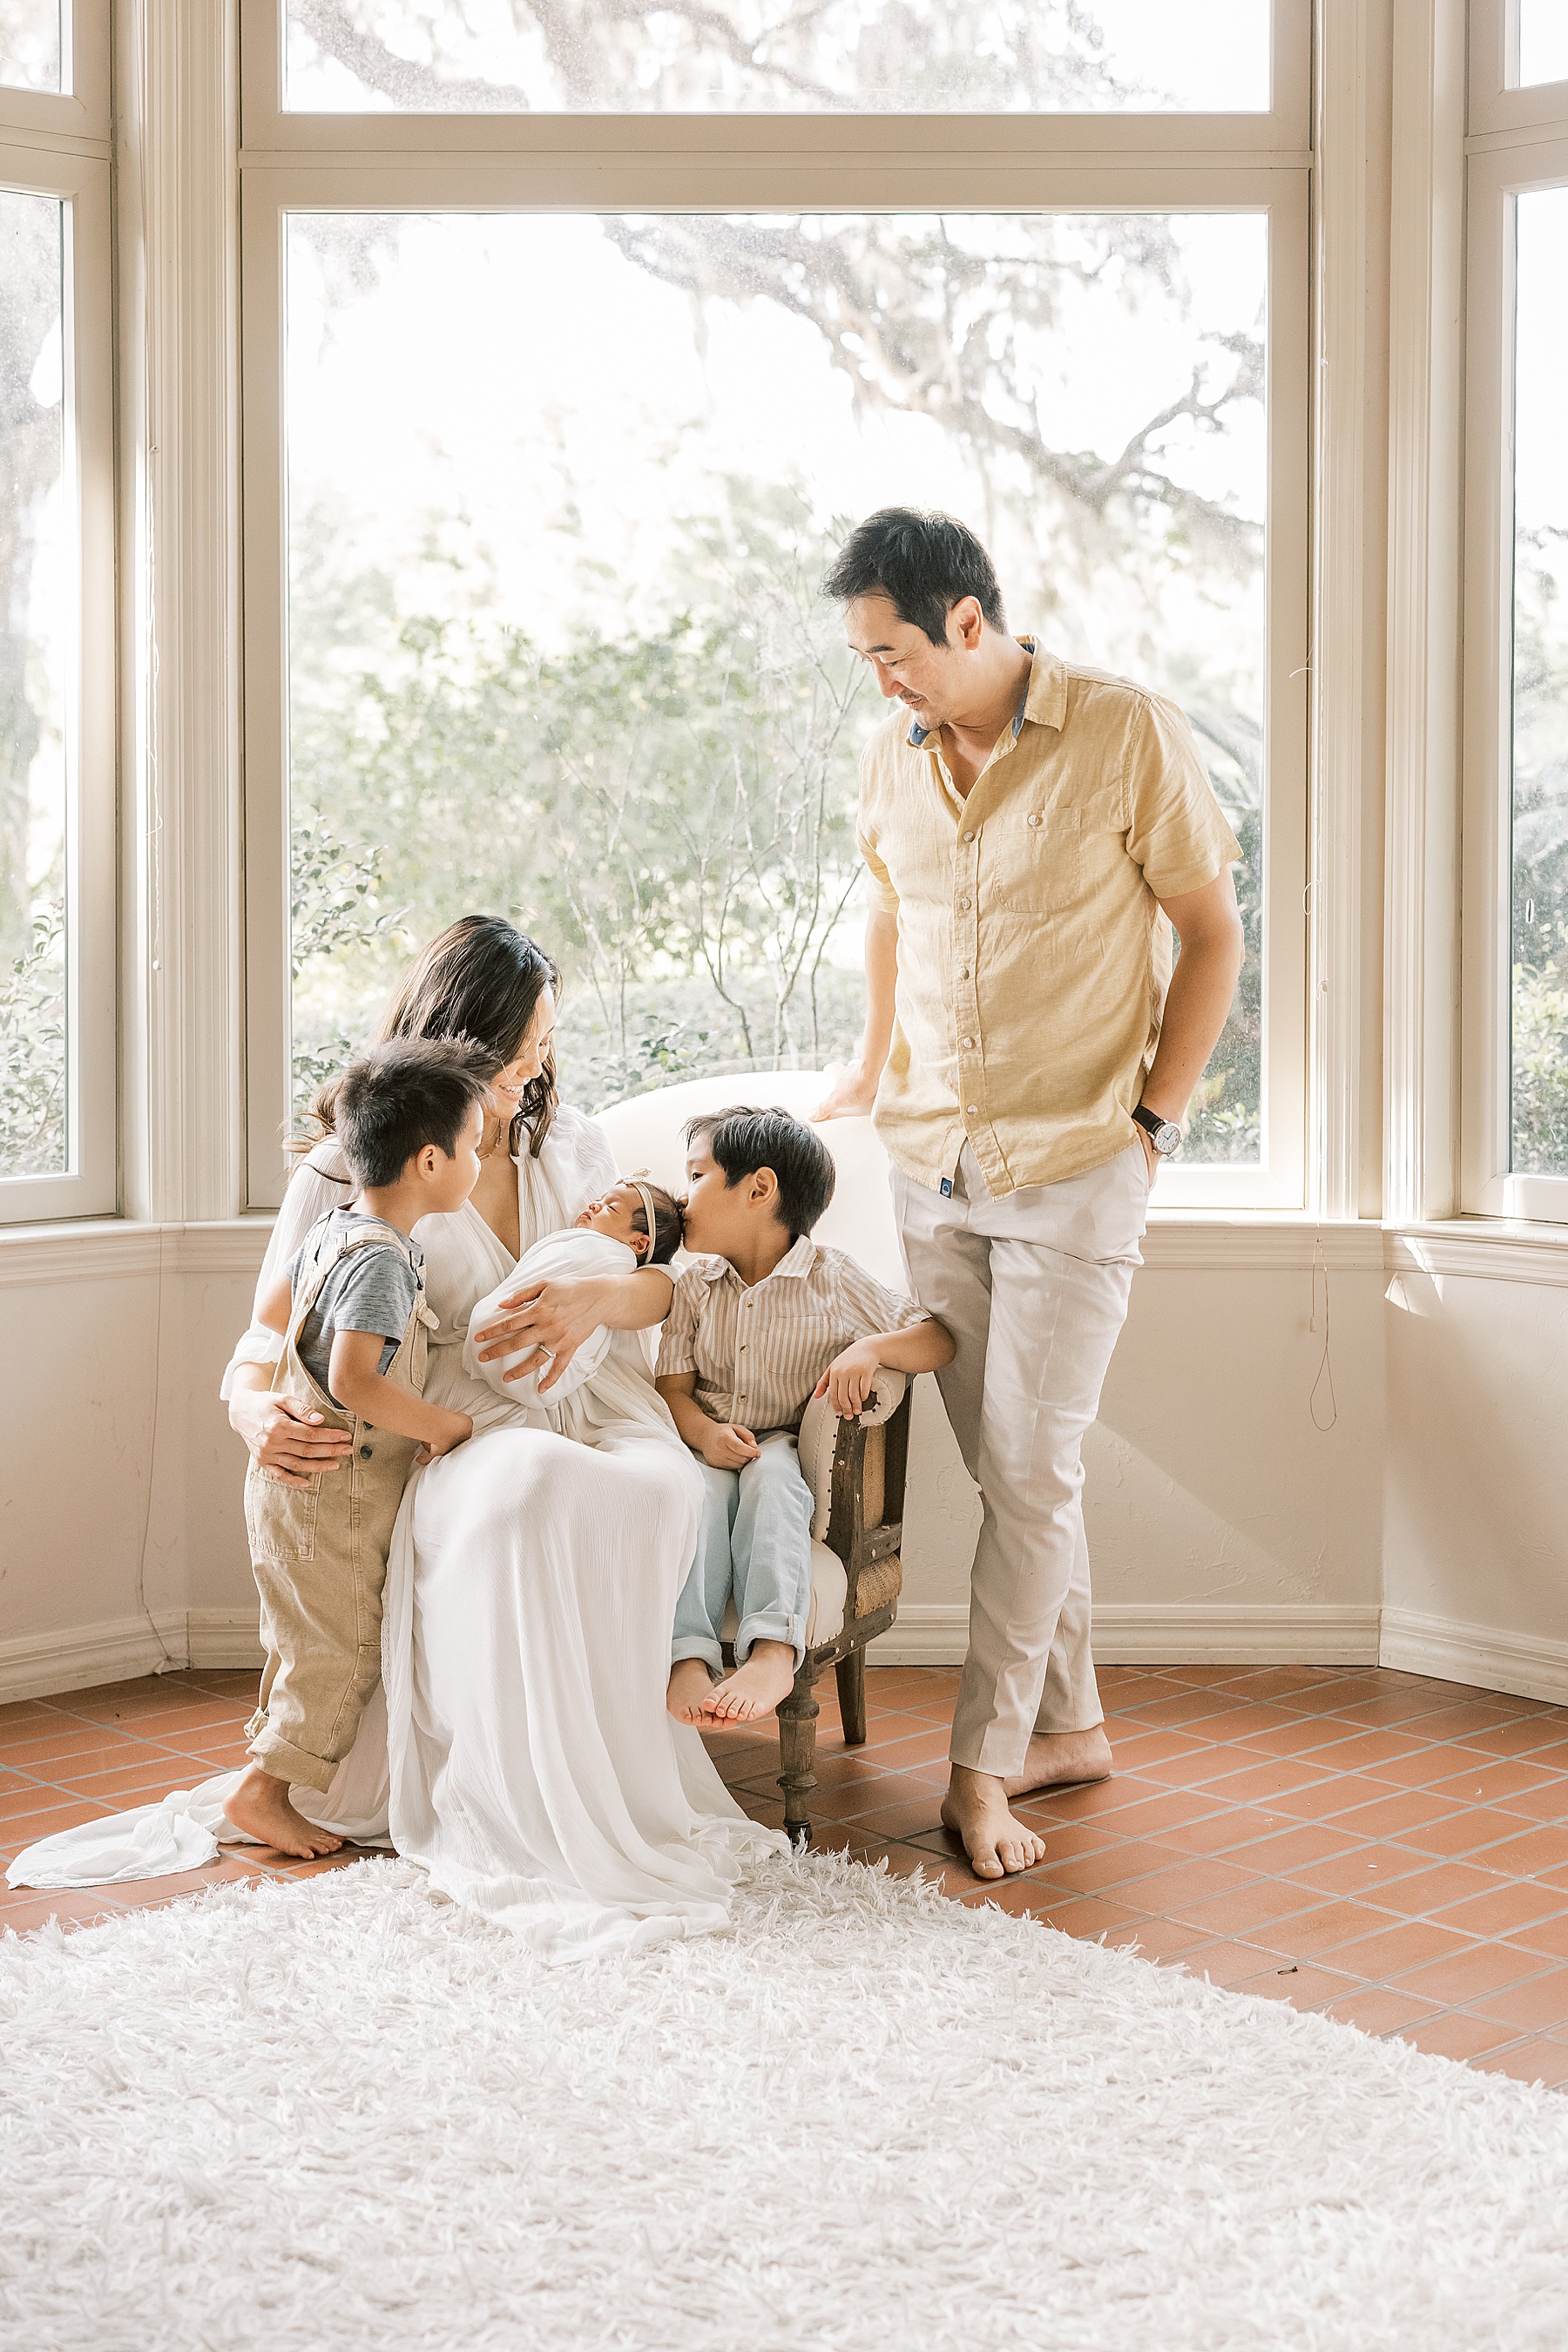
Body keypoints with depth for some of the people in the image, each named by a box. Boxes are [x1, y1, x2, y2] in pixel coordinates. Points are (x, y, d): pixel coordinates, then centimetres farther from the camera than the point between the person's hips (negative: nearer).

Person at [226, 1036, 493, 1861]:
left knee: (306, 1644, 20)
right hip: (333, 1492, -10)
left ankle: (273, 1759, 31)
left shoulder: (333, 1228, 6)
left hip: (294, 1478, 10)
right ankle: (264, 1791, 6)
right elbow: (353, 1382, -32)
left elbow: (271, 1310, 20)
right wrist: (440, 1423, -21)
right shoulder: (383, 1259, -24)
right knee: (340, 1652, 0)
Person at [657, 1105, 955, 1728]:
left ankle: (772, 1649, -51)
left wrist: (869, 1348, -21)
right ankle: (689, 1655, -47)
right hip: (712, 1449, 2)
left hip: (788, 1453, -2)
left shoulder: (832, 1279, 2)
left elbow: (938, 1340, -2)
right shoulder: (696, 1287, 13)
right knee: (699, 1489, -32)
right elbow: (673, 1384, 4)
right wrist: (703, 1432, -18)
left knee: (770, 1471, -36)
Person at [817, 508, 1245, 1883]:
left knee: (1031, 1470, -6)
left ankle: (984, 1764, 2)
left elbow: (1212, 936, -4)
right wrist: (874, 1071, 24)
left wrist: (1155, 1117, -7)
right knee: (1005, 1463, 9)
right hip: (933, 1165, 5)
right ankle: (1070, 1724, 22)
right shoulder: (892, 757, 6)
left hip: (1075, 1169, -5)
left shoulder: (1129, 736, -10)